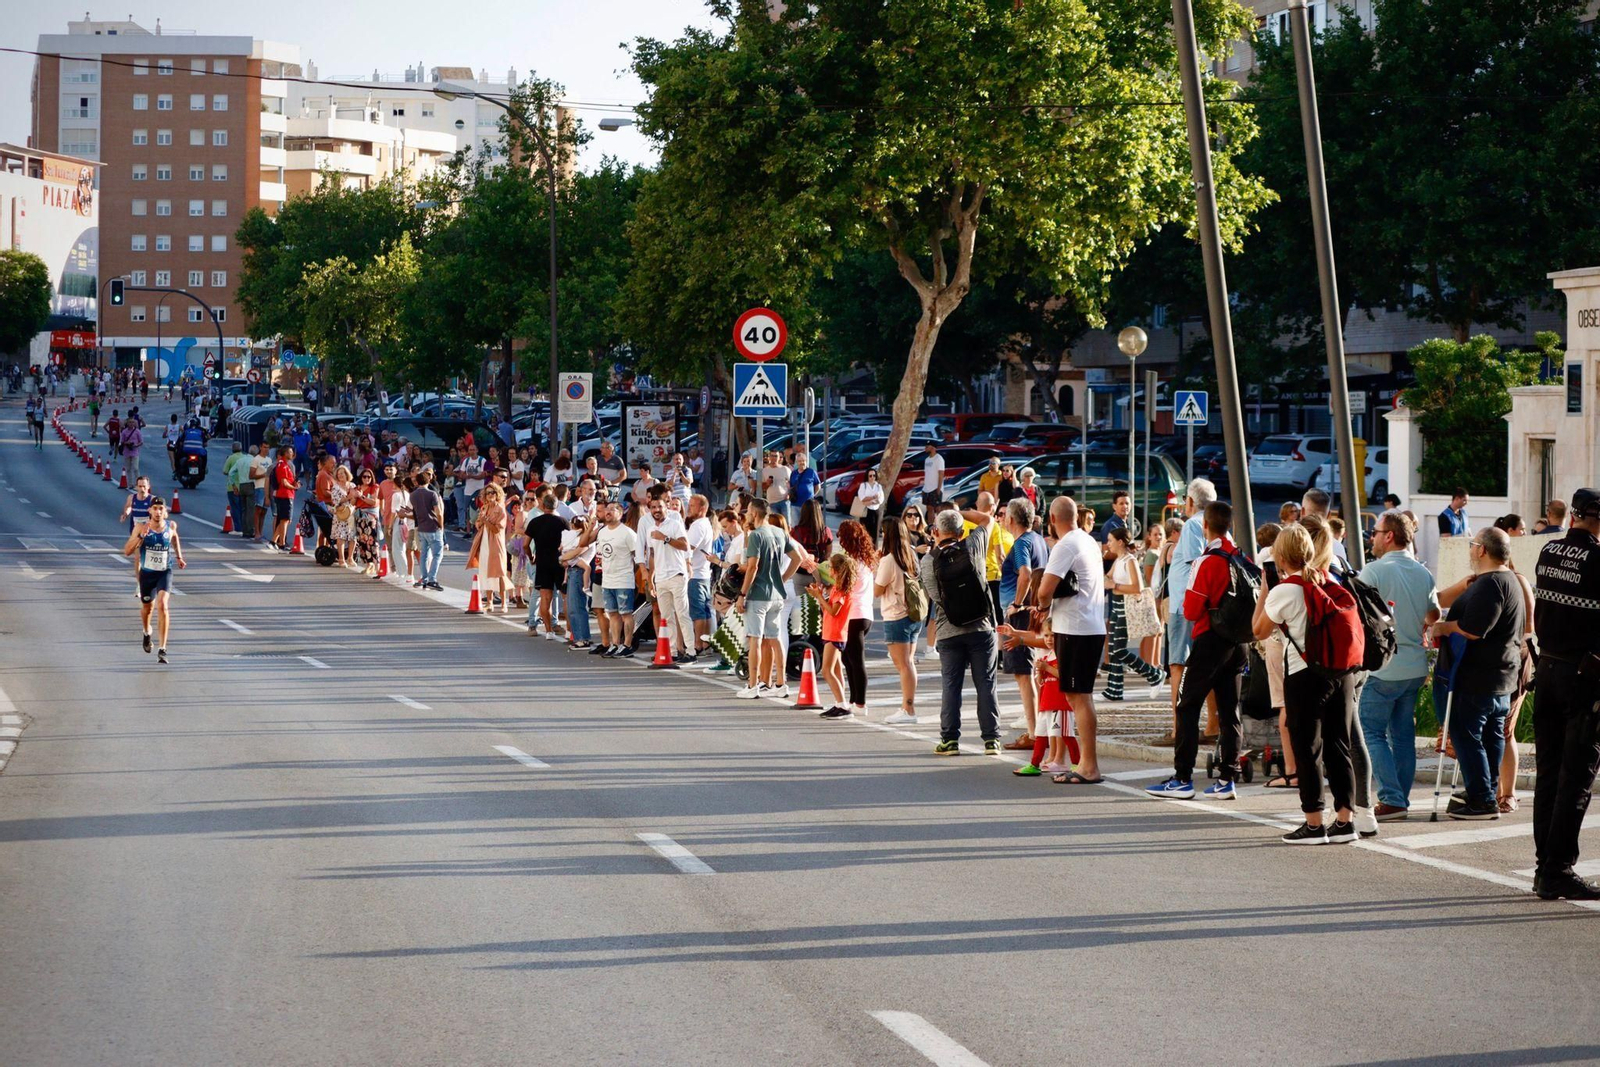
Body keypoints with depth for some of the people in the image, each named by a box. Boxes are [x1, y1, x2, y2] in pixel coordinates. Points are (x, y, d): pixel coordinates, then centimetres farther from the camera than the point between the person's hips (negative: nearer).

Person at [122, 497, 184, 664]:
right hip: (146, 573, 1)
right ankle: (146, 633, 55)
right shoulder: (141, 527, -14)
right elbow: (127, 551, -19)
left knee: (162, 605, -21)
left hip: (165, 573, -1)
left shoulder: (171, 526, -7)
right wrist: (141, 536, -30)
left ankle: (162, 649, -20)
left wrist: (179, 557, 20)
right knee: (147, 607, 19)